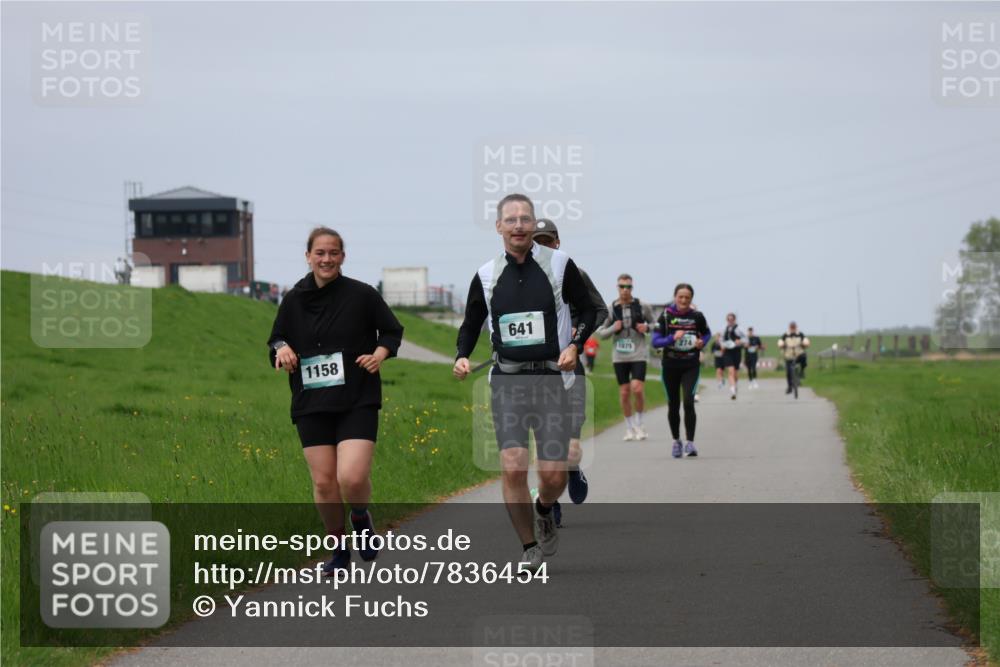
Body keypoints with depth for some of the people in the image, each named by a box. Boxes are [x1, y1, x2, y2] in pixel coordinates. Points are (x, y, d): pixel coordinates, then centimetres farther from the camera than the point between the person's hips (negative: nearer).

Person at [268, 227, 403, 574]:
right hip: (311, 405, 3)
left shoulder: (362, 295, -2)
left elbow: (393, 331, 9)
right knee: (323, 481, 1)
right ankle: (340, 547, 21)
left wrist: (380, 353, -11)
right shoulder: (294, 300, 5)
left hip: (357, 402, -3)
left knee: (352, 478, -17)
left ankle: (361, 519, 18)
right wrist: (281, 349, -6)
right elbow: (276, 340, 16)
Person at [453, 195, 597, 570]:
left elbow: (589, 310, 8)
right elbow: (471, 325, 17)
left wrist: (575, 345, -9)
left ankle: (545, 512, 31)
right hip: (506, 380, 1)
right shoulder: (486, 275, 6)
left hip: (551, 377, -1)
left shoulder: (559, 264, 0)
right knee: (512, 467, -12)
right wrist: (462, 357, -2)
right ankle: (529, 547, 3)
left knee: (553, 472, -5)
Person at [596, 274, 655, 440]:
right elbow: (600, 332, 9)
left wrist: (647, 328, -7)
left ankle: (639, 424, 4)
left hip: (638, 354, -2)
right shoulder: (610, 309, 3)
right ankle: (629, 428, 17)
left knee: (638, 388, -15)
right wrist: (612, 329, -11)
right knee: (624, 392, 3)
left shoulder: (642, 307, 0)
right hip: (619, 355, 2)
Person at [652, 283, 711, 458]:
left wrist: (702, 342, -6)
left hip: (691, 366, -1)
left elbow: (707, 333, 16)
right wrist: (672, 338, -23)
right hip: (670, 365, 1)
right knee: (673, 405, 10)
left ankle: (690, 442, -10)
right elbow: (655, 341, -8)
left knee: (688, 402, -16)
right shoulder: (666, 316, -5)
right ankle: (676, 441, 28)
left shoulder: (697, 316, -2)